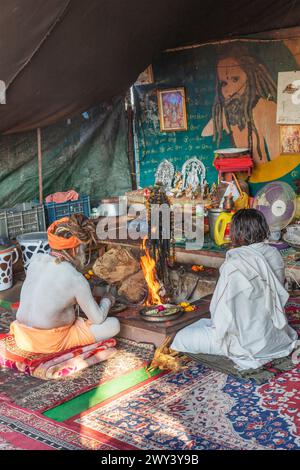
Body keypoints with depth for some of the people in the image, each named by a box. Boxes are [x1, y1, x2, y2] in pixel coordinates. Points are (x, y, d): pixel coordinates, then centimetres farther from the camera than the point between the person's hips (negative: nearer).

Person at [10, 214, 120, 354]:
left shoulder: (36, 259, -1)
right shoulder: (76, 279, -17)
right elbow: (98, 319, -5)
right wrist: (107, 300, 14)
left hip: (22, 337, 7)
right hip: (50, 343, -7)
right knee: (114, 324, 0)